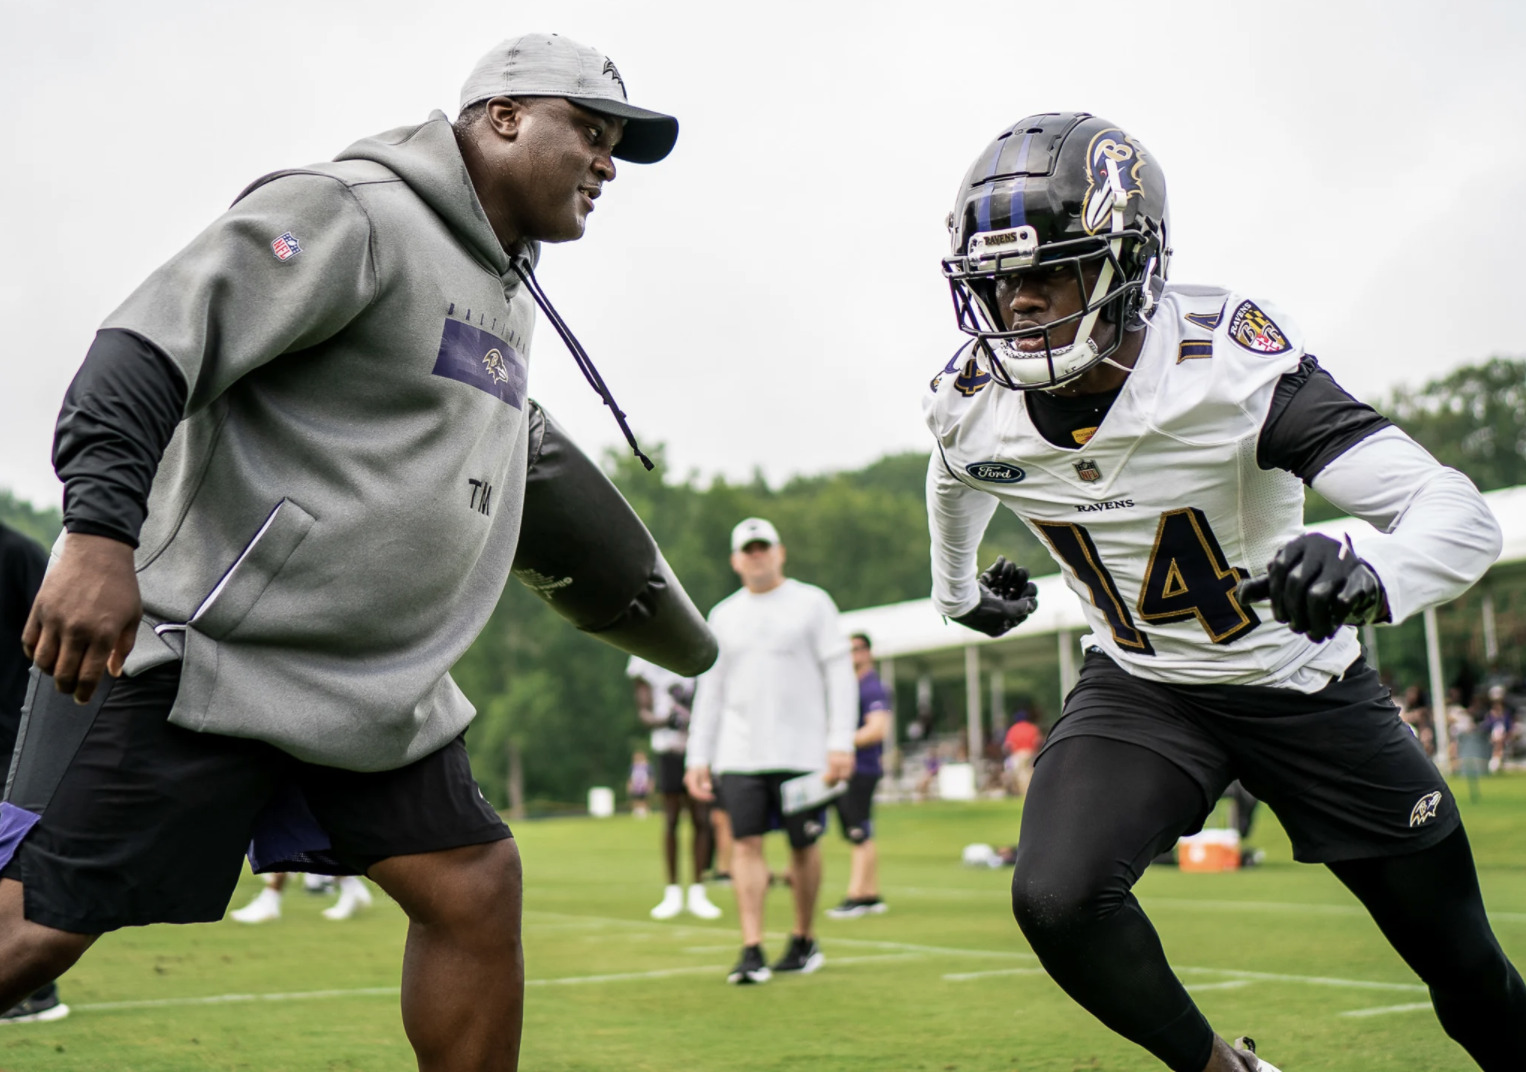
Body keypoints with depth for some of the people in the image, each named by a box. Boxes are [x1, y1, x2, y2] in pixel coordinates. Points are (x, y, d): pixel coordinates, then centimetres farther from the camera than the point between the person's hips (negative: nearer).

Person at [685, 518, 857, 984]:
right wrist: (698, 756, 9)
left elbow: (839, 673, 0)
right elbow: (709, 690, 16)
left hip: (801, 750, -2)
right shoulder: (722, 616, 14)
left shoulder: (812, 603, 4)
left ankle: (804, 942, 18)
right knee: (745, 844, -6)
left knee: (804, 844, 3)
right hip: (739, 753, 3)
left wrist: (841, 741, -10)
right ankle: (751, 950, -8)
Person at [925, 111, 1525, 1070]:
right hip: (1140, 689, 3)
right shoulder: (976, 407, -15)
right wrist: (957, 591, 30)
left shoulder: (1234, 367, -30)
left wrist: (1367, 574, -58)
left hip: (1302, 684, -2)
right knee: (1057, 900, -23)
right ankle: (1213, 1068, 4)